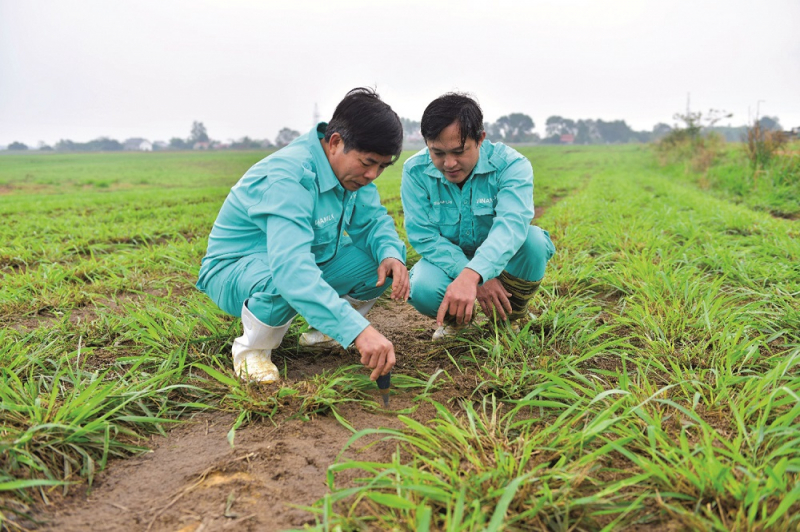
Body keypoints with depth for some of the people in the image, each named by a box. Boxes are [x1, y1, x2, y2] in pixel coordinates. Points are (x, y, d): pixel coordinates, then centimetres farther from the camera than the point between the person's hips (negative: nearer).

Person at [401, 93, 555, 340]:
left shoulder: (511, 165, -23)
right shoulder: (415, 171, -16)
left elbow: (511, 225, -40)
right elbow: (424, 237, -20)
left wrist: (470, 276, -59)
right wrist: (479, 281, -31)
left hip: (501, 261, 0)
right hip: (448, 261, 0)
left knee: (533, 239, -32)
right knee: (421, 289, -33)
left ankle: (507, 321, -4)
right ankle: (456, 317, 6)